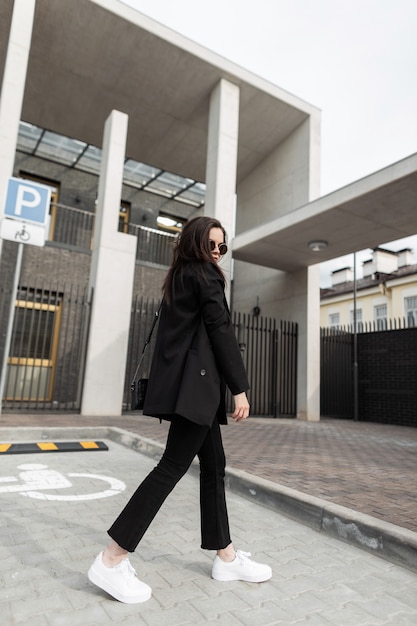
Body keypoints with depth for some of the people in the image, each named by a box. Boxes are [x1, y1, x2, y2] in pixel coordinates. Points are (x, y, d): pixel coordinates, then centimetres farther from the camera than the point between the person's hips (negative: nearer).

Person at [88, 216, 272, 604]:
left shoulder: (178, 279, 22)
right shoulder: (205, 276, -4)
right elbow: (221, 331, -12)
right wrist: (239, 387, -12)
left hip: (185, 383, 10)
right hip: (197, 382, -10)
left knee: (213, 465, 11)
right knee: (173, 465, -8)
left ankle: (226, 557, 20)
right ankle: (112, 560, -1)